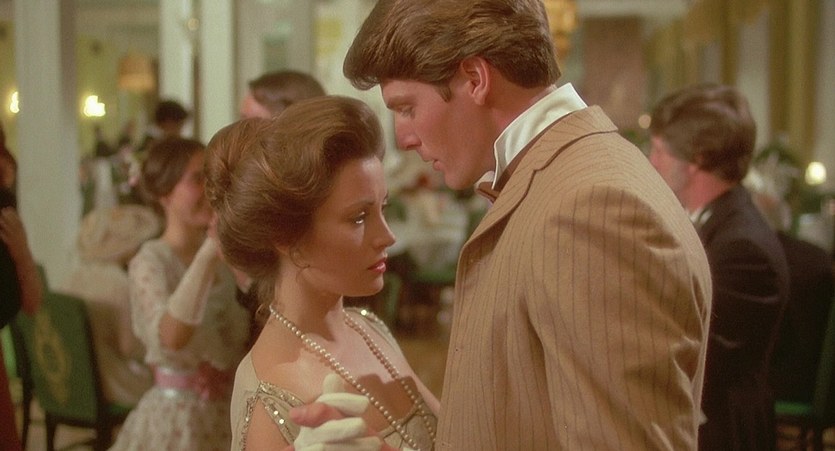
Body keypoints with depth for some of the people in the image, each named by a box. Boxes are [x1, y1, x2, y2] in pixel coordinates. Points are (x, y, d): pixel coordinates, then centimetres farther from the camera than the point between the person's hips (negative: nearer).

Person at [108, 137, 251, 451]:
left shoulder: (224, 256, 5)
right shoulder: (151, 261, -13)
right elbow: (171, 336, -33)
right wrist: (209, 252, -37)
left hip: (230, 410, 6)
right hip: (179, 415, -6)